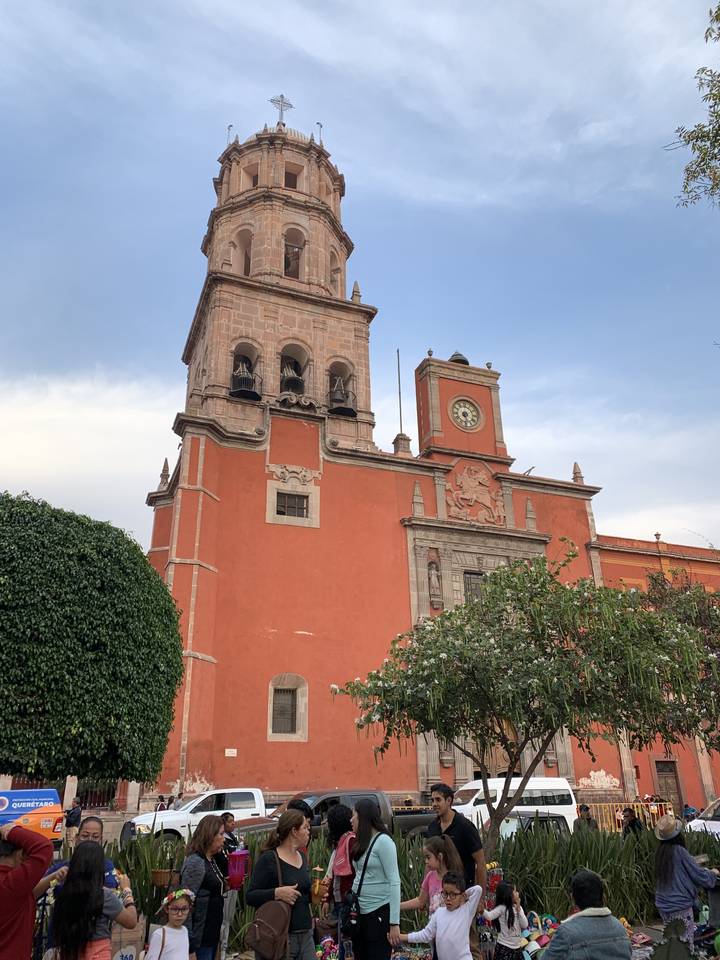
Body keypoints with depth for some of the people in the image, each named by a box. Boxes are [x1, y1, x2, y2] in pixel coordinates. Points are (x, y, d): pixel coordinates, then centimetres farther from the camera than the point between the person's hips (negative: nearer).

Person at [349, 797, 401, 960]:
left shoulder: (383, 841, -13)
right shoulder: (362, 842, 11)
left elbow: (394, 883, -15)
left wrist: (394, 923, -18)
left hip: (379, 913, -8)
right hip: (360, 912, 8)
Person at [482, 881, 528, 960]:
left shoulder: (518, 908, 7)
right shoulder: (502, 908, -13)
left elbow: (525, 926, 0)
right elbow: (489, 916, -28)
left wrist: (518, 909, -9)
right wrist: (481, 910, -49)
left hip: (517, 948, 7)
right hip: (504, 948, -6)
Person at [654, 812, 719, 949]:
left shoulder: (660, 851, 4)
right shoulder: (679, 850, -15)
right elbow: (698, 874, -9)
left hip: (663, 905, 6)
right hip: (681, 906, -6)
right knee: (686, 944, 3)